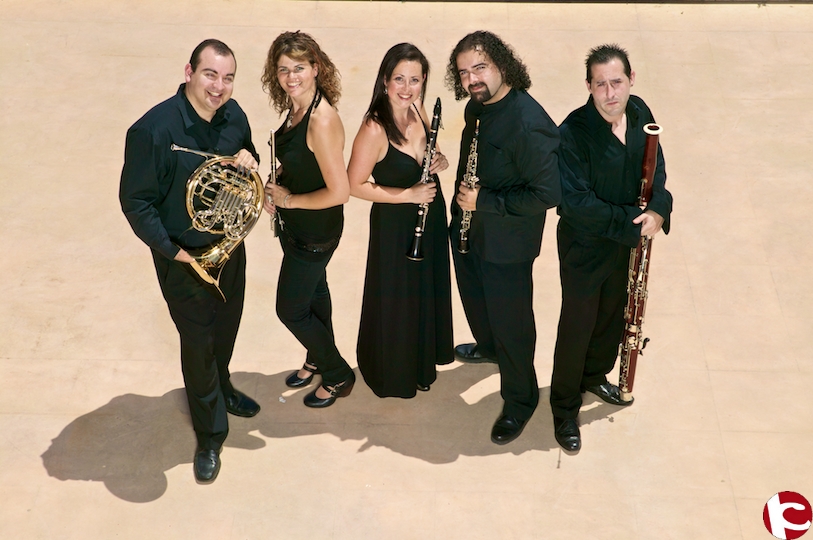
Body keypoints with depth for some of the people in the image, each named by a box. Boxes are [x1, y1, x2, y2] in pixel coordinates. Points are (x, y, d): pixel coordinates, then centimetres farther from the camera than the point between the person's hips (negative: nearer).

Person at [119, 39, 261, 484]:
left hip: (228, 246, 6)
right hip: (184, 258, -6)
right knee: (198, 343, 7)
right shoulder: (154, 129, -26)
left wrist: (248, 159, -13)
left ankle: (220, 388, 53)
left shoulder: (233, 115, -7)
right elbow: (135, 201, -19)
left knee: (226, 328, 25)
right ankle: (210, 435, 25)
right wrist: (173, 251, -23)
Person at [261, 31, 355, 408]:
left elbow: (339, 192, -31)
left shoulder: (322, 121, -31)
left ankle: (337, 376, 28)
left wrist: (288, 199, -19)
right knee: (313, 292, 27)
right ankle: (318, 359, 51)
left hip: (315, 232, -9)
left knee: (291, 309, 6)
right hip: (297, 225, 9)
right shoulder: (296, 108, -4)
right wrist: (275, 185, -4)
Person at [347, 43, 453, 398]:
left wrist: (439, 161, -12)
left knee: (428, 291, 23)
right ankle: (395, 373, 36)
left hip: (430, 218, 7)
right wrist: (408, 195, -24)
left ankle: (423, 360, 47)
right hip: (394, 226, -7)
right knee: (396, 299, 11)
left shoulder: (418, 110, -5)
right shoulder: (375, 129, -26)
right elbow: (355, 185, -20)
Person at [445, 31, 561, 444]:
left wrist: (485, 202, -27)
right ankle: (487, 345, 60)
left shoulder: (528, 124, -30)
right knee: (474, 296, 30)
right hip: (470, 229, 9)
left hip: (507, 244, -8)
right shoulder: (477, 106, -3)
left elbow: (547, 193, -29)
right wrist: (464, 194, 3)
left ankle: (520, 402, 29)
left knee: (511, 321, 8)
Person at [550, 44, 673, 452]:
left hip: (628, 242, 6)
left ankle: (595, 376, 52)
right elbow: (576, 202, -27)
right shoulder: (573, 132, -26)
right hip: (585, 249, -6)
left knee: (613, 315, 25)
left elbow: (655, 168, 3)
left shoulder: (640, 113, -7)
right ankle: (564, 407, 29)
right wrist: (631, 221, -25)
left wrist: (658, 209, -17)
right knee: (578, 326, 8)